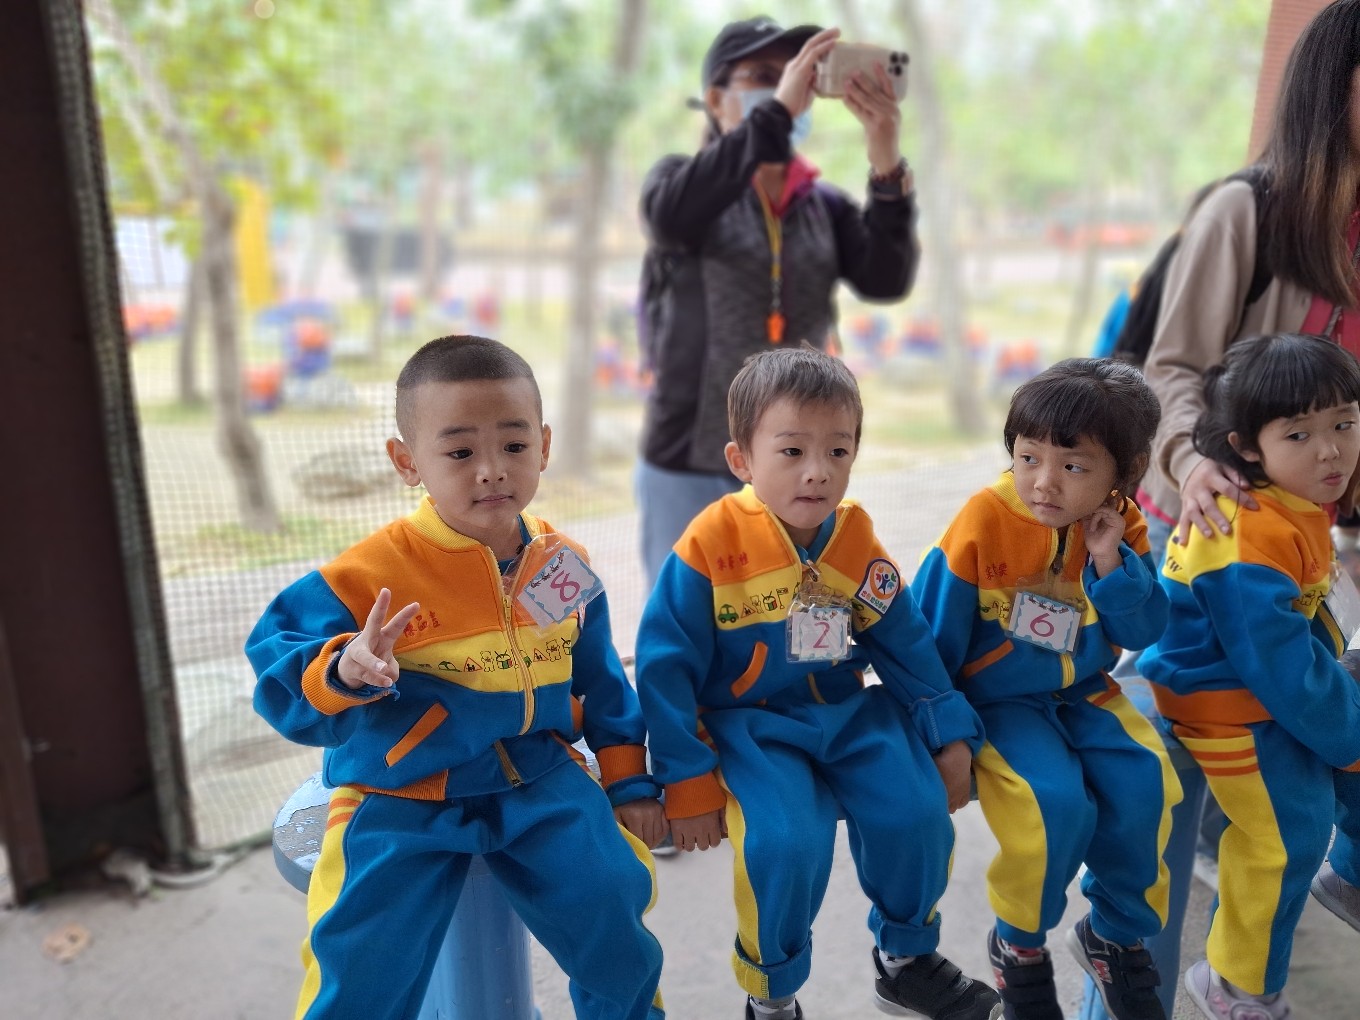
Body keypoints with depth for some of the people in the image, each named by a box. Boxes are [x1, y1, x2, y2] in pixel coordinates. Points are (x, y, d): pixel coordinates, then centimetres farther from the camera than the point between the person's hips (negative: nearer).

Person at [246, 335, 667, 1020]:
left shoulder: (564, 566, -1)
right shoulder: (371, 573, -16)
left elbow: (600, 679, 11)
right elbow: (278, 664, -13)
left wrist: (629, 782, 12)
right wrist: (343, 672, -35)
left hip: (537, 778, 3)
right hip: (402, 794, -2)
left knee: (609, 908, -8)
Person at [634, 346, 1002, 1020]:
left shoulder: (857, 541, -3)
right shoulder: (711, 546, -16)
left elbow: (905, 644, 8)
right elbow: (665, 667, -12)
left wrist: (950, 734, 6)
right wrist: (689, 783, -10)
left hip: (848, 711, 5)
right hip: (750, 724, -4)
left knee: (916, 810, -11)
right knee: (787, 840, -24)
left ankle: (907, 960, 21)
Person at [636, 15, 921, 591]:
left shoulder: (824, 206, 7)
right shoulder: (680, 180, 1)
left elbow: (887, 279, -9)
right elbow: (672, 216, -23)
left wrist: (887, 164, -23)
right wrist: (777, 111, -28)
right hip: (692, 467, -3)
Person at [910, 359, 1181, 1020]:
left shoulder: (1122, 529, -5)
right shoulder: (985, 520, -19)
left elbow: (1144, 632, -4)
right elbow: (933, 633, -12)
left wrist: (1109, 564, -20)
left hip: (1084, 695, 5)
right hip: (998, 700, -4)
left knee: (1143, 785, -16)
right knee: (1057, 803, -24)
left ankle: (1116, 935, 13)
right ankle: (1018, 944, 6)